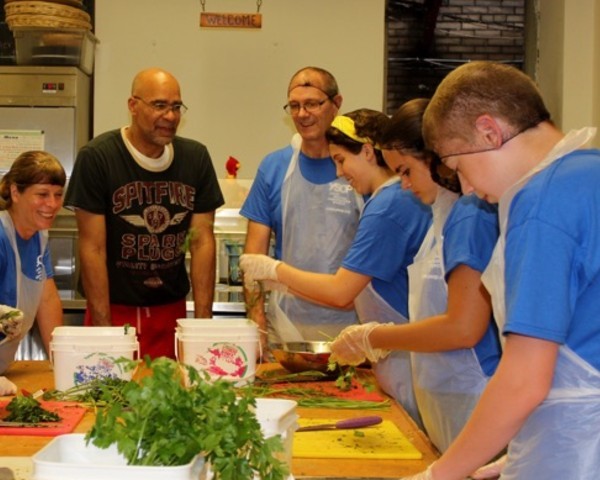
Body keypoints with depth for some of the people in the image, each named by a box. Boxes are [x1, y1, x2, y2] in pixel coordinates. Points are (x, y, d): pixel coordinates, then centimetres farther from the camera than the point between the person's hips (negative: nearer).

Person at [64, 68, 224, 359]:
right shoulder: (96, 158, -11)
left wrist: (203, 321, -7)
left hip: (172, 310, 3)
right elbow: (92, 248, -12)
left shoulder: (196, 157, 0)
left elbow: (202, 241, 0)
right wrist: (103, 328, -15)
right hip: (114, 308, -3)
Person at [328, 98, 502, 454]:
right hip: (443, 401, 9)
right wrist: (383, 341, 4)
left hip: (470, 400, -9)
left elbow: (464, 327, -21)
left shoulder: (473, 214, -17)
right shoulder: (449, 214, 11)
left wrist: (373, 337, -11)